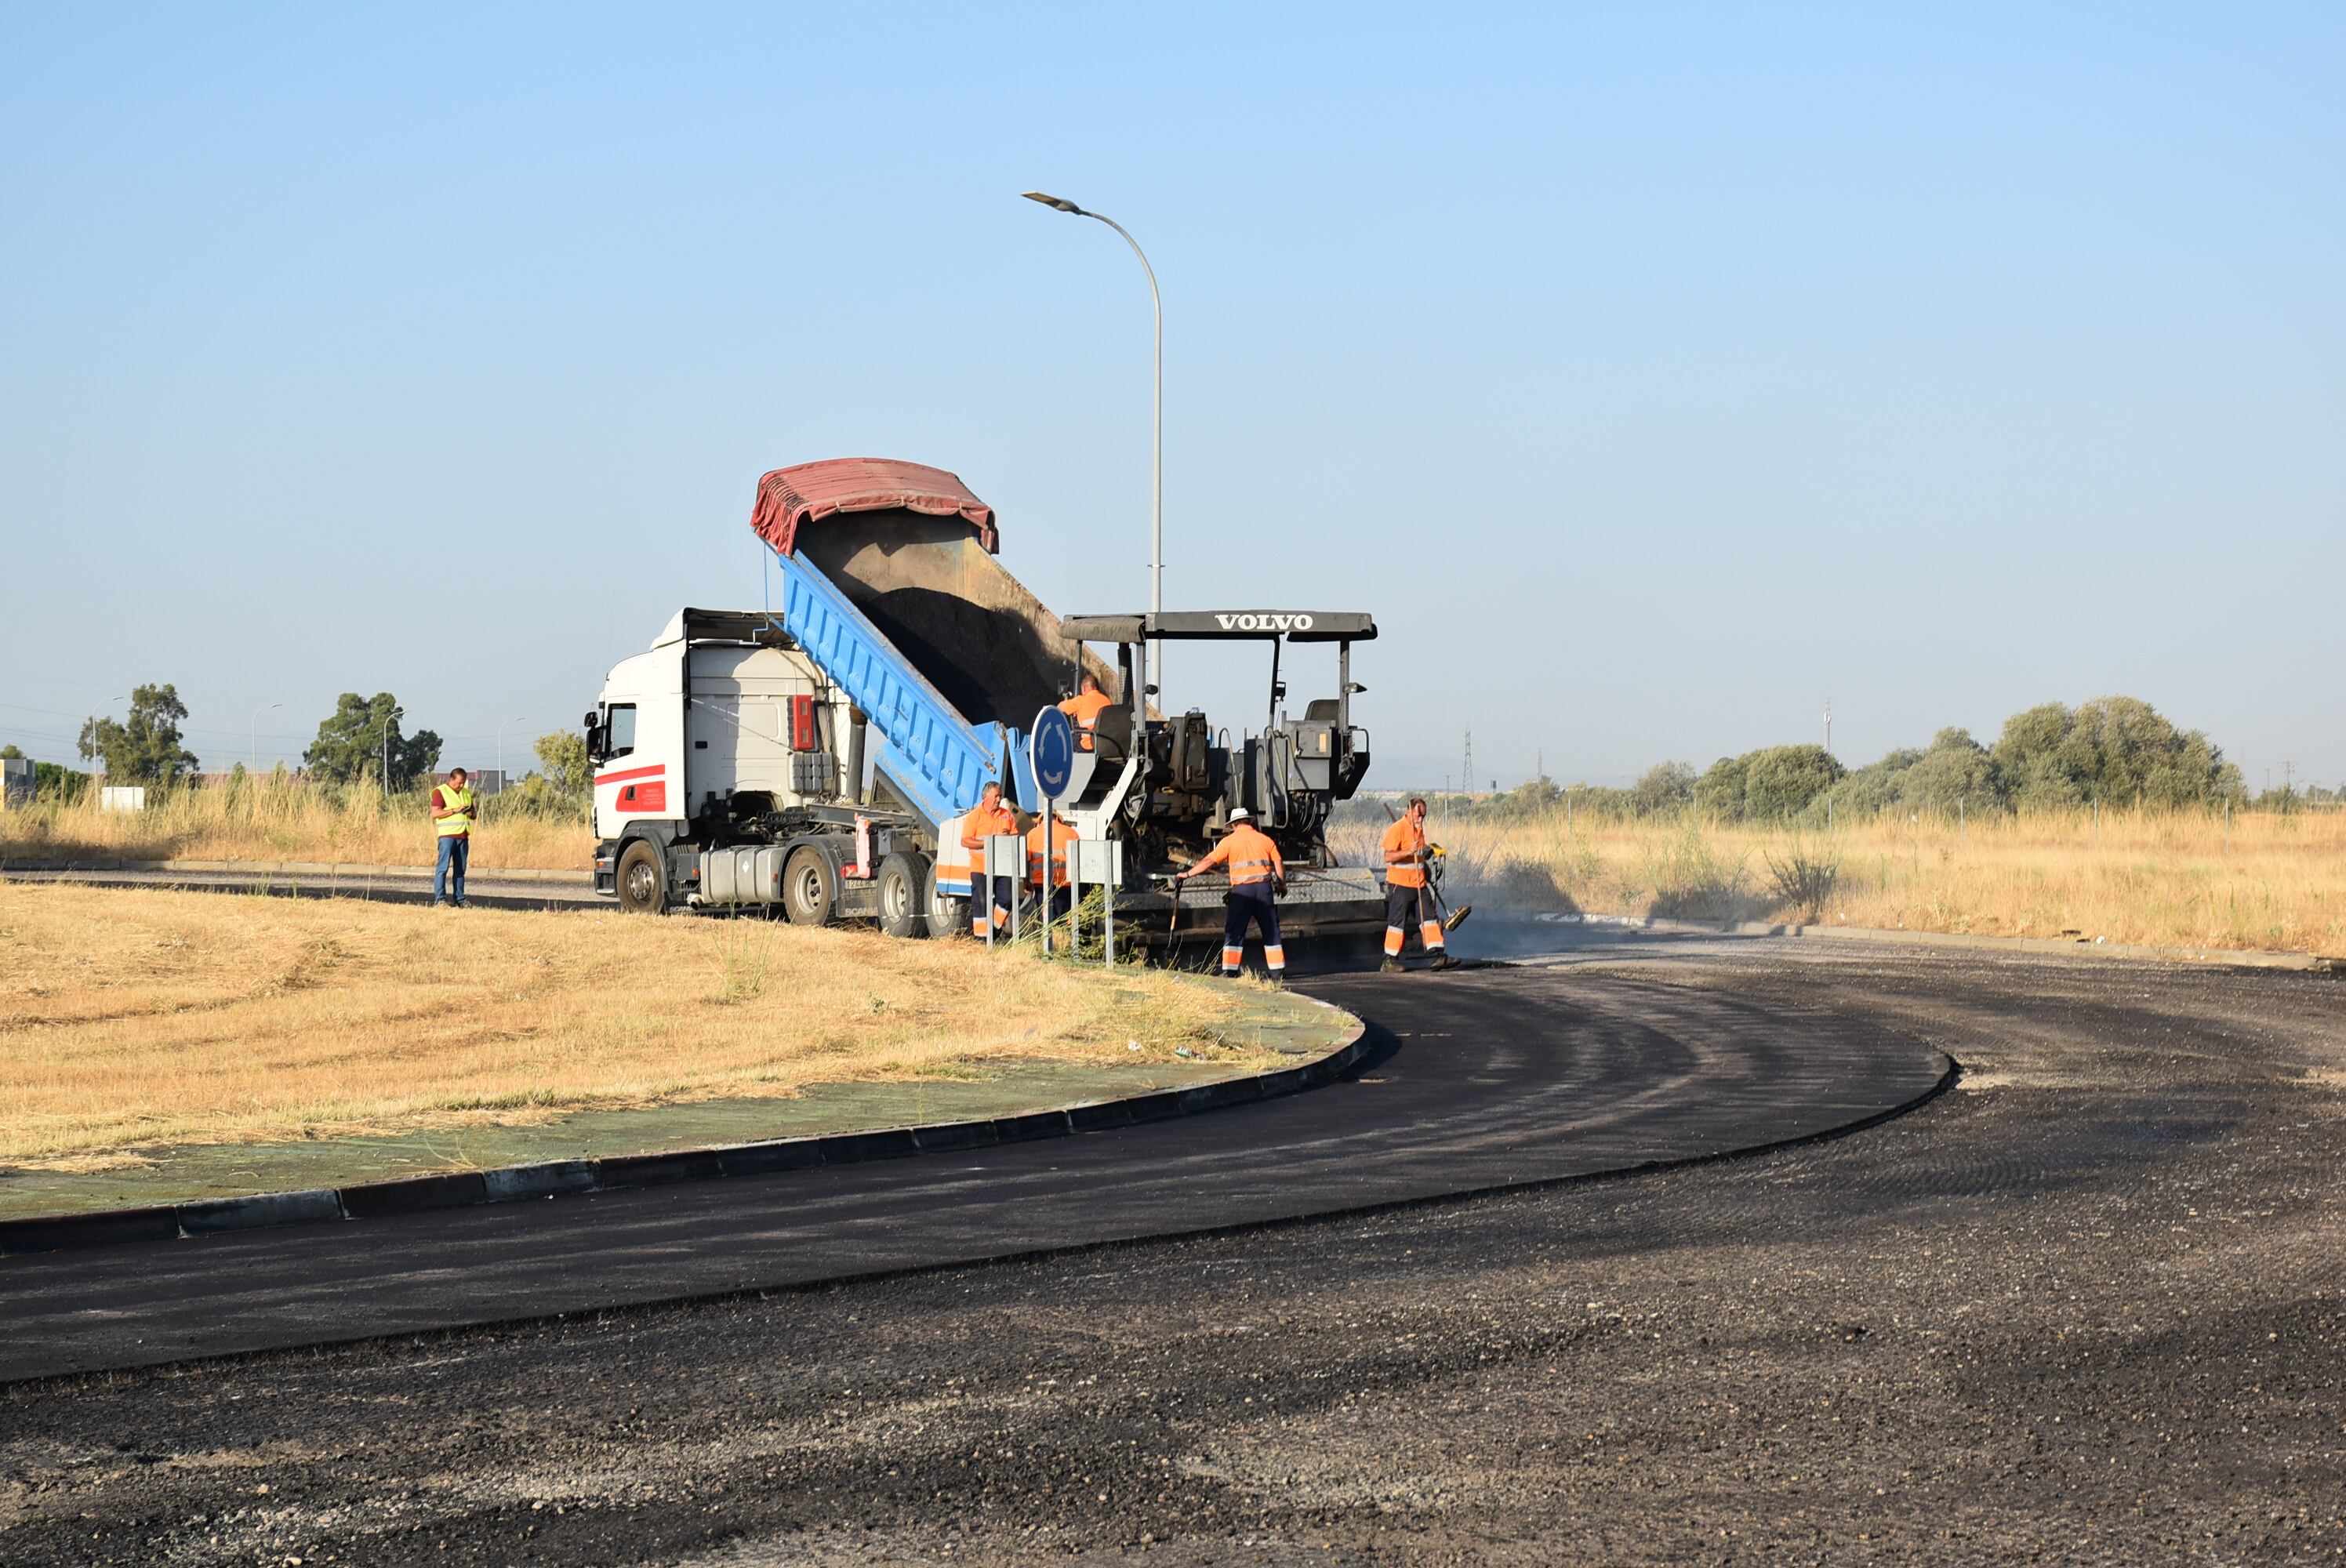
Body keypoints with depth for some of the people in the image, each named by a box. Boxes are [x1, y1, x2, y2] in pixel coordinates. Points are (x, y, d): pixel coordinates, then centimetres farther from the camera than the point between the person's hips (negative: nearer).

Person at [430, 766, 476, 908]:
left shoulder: (466, 793, 18)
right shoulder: (441, 792, -3)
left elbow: (473, 813, 27)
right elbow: (435, 813, -12)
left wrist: (471, 813, 2)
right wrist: (455, 810, -17)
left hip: (463, 836, 7)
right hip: (447, 835, -7)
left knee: (460, 869, 7)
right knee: (443, 867, -10)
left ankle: (459, 900, 10)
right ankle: (439, 899, -12)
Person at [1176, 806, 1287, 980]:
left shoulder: (1229, 841, 2)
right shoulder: (1265, 840, 10)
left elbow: (1209, 861, -1)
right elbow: (1279, 865, 7)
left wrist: (1187, 874, 7)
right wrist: (1282, 885, 23)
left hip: (1242, 889, -2)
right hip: (1265, 887, 2)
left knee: (1234, 931, 2)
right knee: (1271, 931, 11)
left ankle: (1229, 970, -4)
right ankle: (1277, 969, 11)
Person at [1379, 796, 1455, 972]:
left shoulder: (1419, 829, 15)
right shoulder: (1397, 829, -12)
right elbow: (1388, 857, -19)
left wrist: (1428, 850, 10)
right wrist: (1409, 851, -31)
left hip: (1419, 883, 8)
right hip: (1400, 883, -8)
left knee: (1429, 917, 5)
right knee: (1397, 921, -5)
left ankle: (1437, 955, 6)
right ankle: (1389, 961, 0)